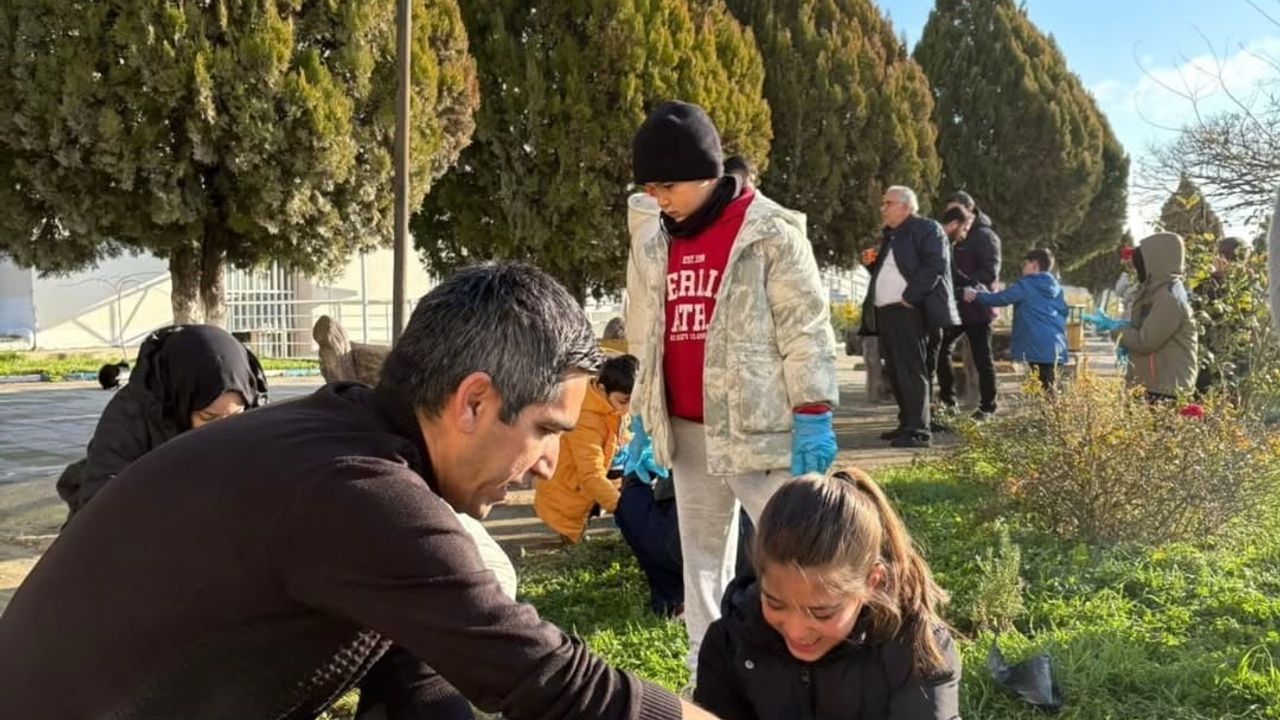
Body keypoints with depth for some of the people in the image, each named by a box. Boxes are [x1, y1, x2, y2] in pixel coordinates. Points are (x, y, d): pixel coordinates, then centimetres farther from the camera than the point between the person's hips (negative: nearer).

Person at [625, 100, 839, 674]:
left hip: (760, 427, -6)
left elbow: (806, 332, -10)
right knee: (701, 556, 16)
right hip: (686, 431, 7)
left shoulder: (771, 234, -10)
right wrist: (643, 417, 16)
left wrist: (813, 419, -12)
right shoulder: (651, 240, 9)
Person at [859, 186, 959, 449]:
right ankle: (907, 424, 20)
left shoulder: (927, 229, -3)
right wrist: (873, 261, 10)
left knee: (912, 370, -11)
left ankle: (918, 430, -10)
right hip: (885, 311, 9)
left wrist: (909, 297, -19)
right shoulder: (889, 235, 22)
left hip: (908, 311, -9)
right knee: (896, 371, 11)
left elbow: (935, 265, -14)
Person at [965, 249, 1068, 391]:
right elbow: (1063, 312, 20)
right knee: (1049, 386, 8)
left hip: (1037, 345, -7)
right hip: (1056, 346, 7)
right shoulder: (1057, 288, 16)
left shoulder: (1025, 285, -5)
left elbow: (1000, 298, -6)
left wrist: (976, 295, 4)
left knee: (1042, 387, -8)